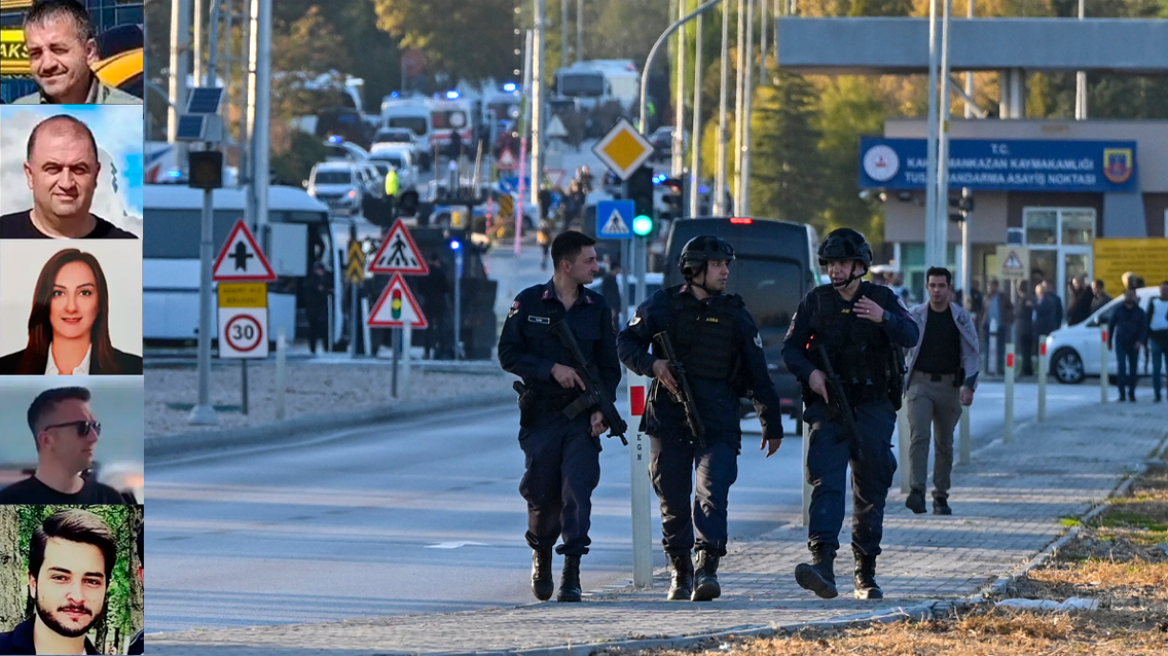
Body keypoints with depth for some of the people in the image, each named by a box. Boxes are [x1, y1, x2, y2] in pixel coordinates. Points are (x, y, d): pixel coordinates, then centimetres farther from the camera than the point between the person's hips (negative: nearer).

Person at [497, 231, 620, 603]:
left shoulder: (597, 308, 8)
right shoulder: (529, 303, 1)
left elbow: (609, 366, 10)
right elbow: (508, 354, -2)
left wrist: (602, 407, -4)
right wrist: (552, 368, -14)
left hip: (582, 418, 1)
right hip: (540, 415, -1)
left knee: (578, 491, -12)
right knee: (542, 495, 6)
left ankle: (571, 575, -11)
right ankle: (541, 555, 33)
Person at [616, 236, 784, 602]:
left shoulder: (735, 314, 11)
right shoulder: (663, 306, 7)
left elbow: (758, 374, 13)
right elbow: (626, 343, 7)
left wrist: (772, 425, 14)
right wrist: (652, 364, -13)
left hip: (718, 423, 0)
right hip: (668, 417, 0)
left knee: (713, 492, -17)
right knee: (673, 500, 5)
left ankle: (708, 568, -25)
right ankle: (680, 571, 19)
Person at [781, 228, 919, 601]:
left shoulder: (883, 299, 6)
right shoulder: (815, 302, 7)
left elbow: (911, 337, -8)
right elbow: (790, 348, 7)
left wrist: (883, 318, -27)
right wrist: (810, 373, -13)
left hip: (873, 409, 1)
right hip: (828, 406, -1)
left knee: (871, 490, 6)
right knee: (826, 481, -18)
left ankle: (866, 574, 16)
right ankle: (823, 563, -32)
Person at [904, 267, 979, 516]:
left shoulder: (961, 317, 4)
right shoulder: (915, 315, 2)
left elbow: (971, 354, 4)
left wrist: (969, 386, -5)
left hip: (949, 385, 1)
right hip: (920, 383, -1)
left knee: (945, 443, 7)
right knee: (919, 437, -16)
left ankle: (941, 496, 15)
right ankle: (916, 491, -23)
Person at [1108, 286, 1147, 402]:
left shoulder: (1140, 312, 5)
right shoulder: (1118, 310, 6)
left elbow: (1144, 328, 0)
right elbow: (1111, 326, 11)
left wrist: (1140, 341, -15)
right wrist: (1109, 342, 7)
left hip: (1133, 345, 1)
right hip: (1120, 344, -1)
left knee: (1133, 370, 5)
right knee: (1121, 368, -12)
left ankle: (1131, 394, 16)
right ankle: (1122, 393, -13)